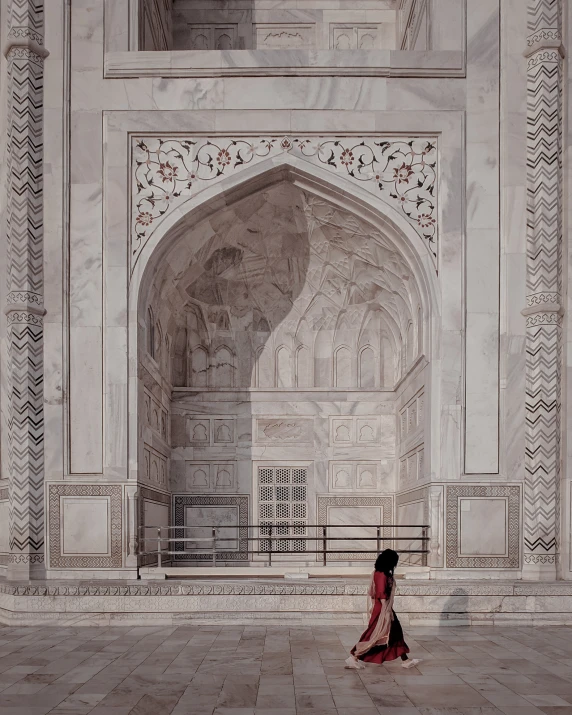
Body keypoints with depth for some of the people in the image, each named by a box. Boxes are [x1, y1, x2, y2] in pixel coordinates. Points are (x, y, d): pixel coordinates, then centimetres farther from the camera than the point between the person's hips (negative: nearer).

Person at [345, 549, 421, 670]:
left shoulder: (384, 574, 9)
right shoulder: (382, 575, -21)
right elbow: (381, 594, -23)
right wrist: (387, 611, -21)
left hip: (385, 608, 11)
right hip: (382, 610, -11)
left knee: (396, 633, 14)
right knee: (375, 635, -4)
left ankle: (405, 660, 21)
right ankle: (353, 658, 1)